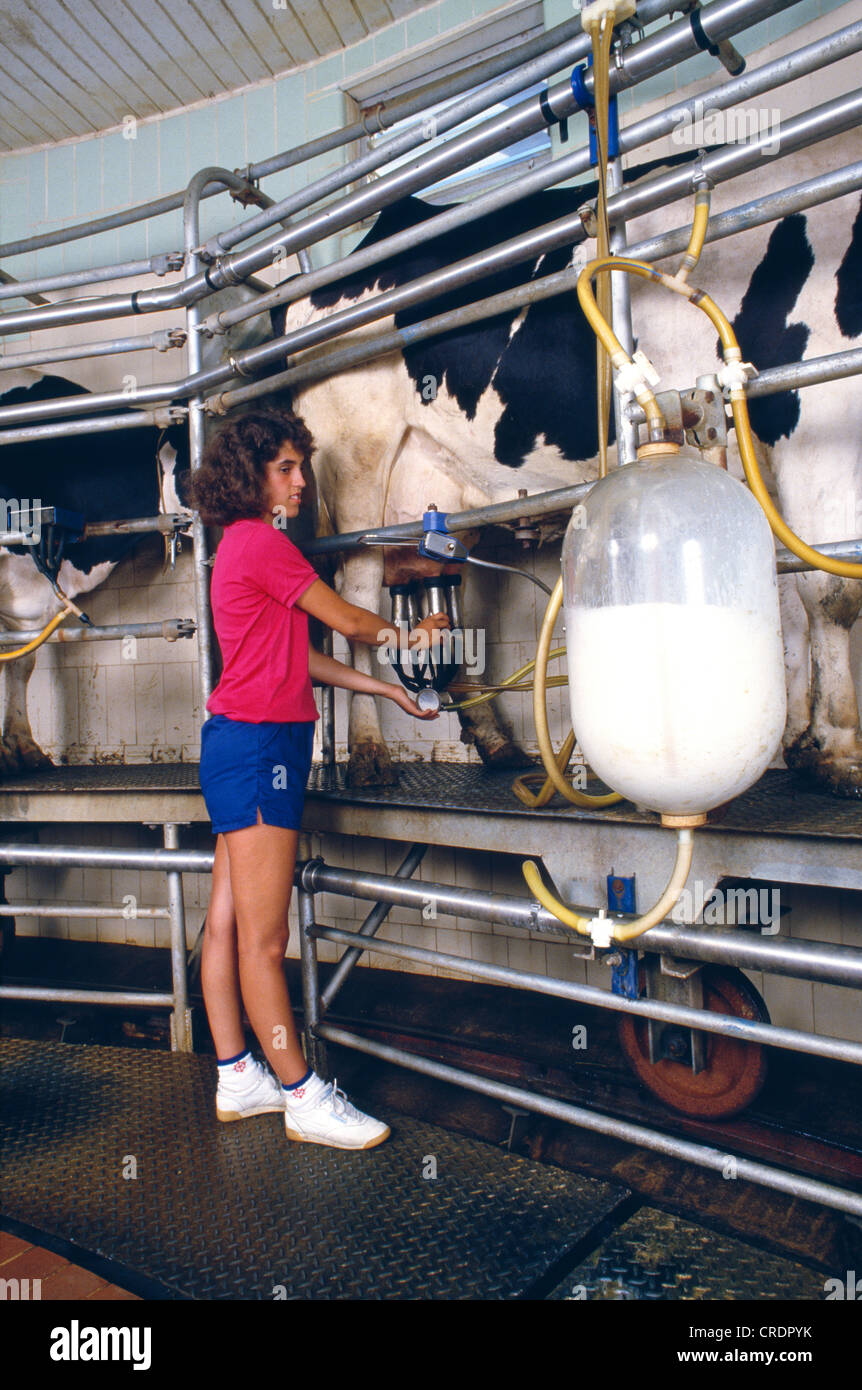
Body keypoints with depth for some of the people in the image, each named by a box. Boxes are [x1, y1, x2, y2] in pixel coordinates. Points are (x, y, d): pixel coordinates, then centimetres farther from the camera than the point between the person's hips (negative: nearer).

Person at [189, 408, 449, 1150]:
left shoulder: (244, 545, 19)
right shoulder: (261, 542, -11)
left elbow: (298, 656, 17)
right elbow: (349, 621, -5)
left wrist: (388, 689, 16)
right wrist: (412, 634, 14)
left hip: (239, 743, 10)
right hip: (258, 746, -10)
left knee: (228, 922, 13)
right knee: (264, 937, -4)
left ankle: (238, 1077, 24)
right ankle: (304, 1098, 6)